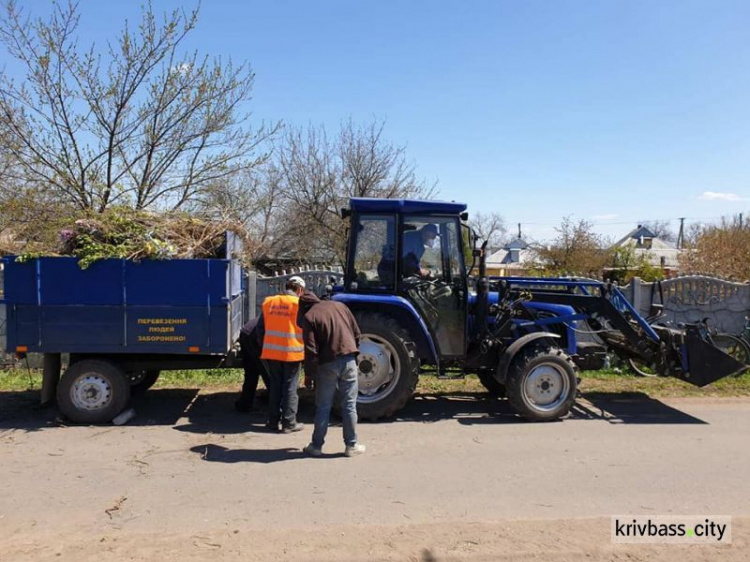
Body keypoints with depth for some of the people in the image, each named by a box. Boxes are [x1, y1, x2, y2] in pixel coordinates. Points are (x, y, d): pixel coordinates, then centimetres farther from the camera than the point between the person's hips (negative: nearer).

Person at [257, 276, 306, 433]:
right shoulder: (299, 304, -9)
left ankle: (273, 421, 20)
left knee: (275, 386, 15)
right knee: (290, 388, 6)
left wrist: (264, 346, 21)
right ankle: (289, 423, 9)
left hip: (271, 352, 4)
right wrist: (305, 349, 12)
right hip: (291, 353, -4)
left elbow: (260, 328, 11)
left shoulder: (269, 302, 6)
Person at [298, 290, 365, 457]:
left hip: (327, 364, -2)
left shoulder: (308, 317, -2)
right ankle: (351, 445, 15)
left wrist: (309, 373, 1)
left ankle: (316, 446, 17)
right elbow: (357, 333, 11)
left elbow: (310, 350, -9)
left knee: (323, 407, 10)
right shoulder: (339, 305, 10)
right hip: (348, 361, 3)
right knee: (349, 405, 9)